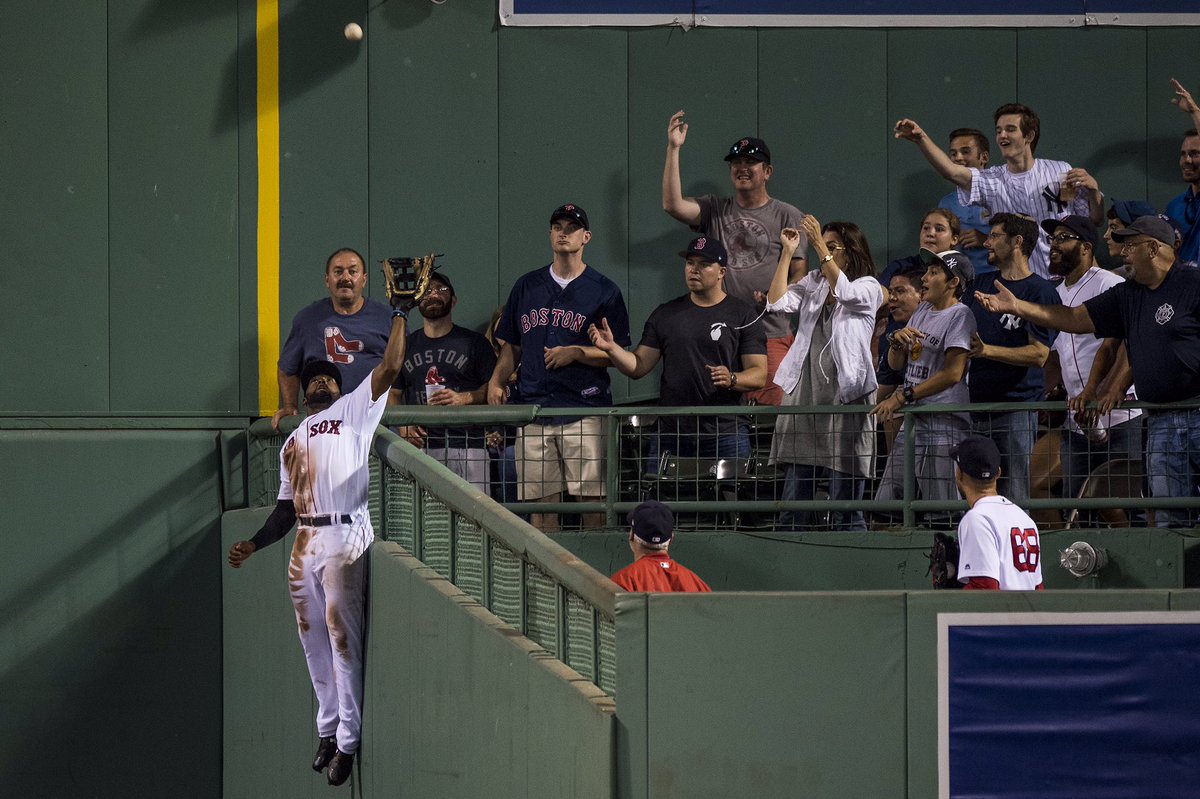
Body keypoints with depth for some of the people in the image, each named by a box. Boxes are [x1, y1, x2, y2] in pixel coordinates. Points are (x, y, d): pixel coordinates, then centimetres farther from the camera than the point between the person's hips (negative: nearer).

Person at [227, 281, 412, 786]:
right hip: (304, 542, 7)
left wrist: (399, 315, -7)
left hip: (345, 539, -7)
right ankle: (328, 728, 20)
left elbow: (389, 369, -4)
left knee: (343, 635, -9)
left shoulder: (353, 411, 8)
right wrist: (253, 545, 14)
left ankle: (348, 740, -7)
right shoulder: (293, 442, 25)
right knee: (313, 638, 9)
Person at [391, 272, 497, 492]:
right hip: (420, 447, 2)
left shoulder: (474, 342, 10)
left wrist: (464, 398, -11)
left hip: (468, 447, -2)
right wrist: (403, 424, 0)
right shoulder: (406, 345, 20)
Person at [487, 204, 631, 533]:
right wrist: (496, 381, 2)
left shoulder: (604, 291, 5)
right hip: (535, 408, 3)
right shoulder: (527, 286, 15)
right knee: (540, 500, 1)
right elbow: (511, 345, 19)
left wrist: (576, 352, -11)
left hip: (586, 410, -3)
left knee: (592, 499, -8)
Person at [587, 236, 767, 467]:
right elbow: (639, 367, 10)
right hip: (670, 434, 3)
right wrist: (611, 349, -8)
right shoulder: (665, 314, 13)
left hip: (725, 433, -3)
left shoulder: (742, 315, 3)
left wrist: (732, 379, -21)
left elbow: (759, 374, -1)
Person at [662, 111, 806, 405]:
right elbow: (673, 205, -2)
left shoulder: (788, 216, 8)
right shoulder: (714, 210, 15)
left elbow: (800, 274, 4)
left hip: (771, 334, -3)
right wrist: (673, 149, -4)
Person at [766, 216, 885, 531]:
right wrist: (787, 253, 0)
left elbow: (844, 292, -18)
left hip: (845, 397, -5)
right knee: (792, 503, 4)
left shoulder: (868, 287, 2)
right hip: (804, 395, 5)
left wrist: (820, 245, -20)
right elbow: (777, 302, 1)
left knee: (845, 504, -3)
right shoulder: (812, 284, 15)